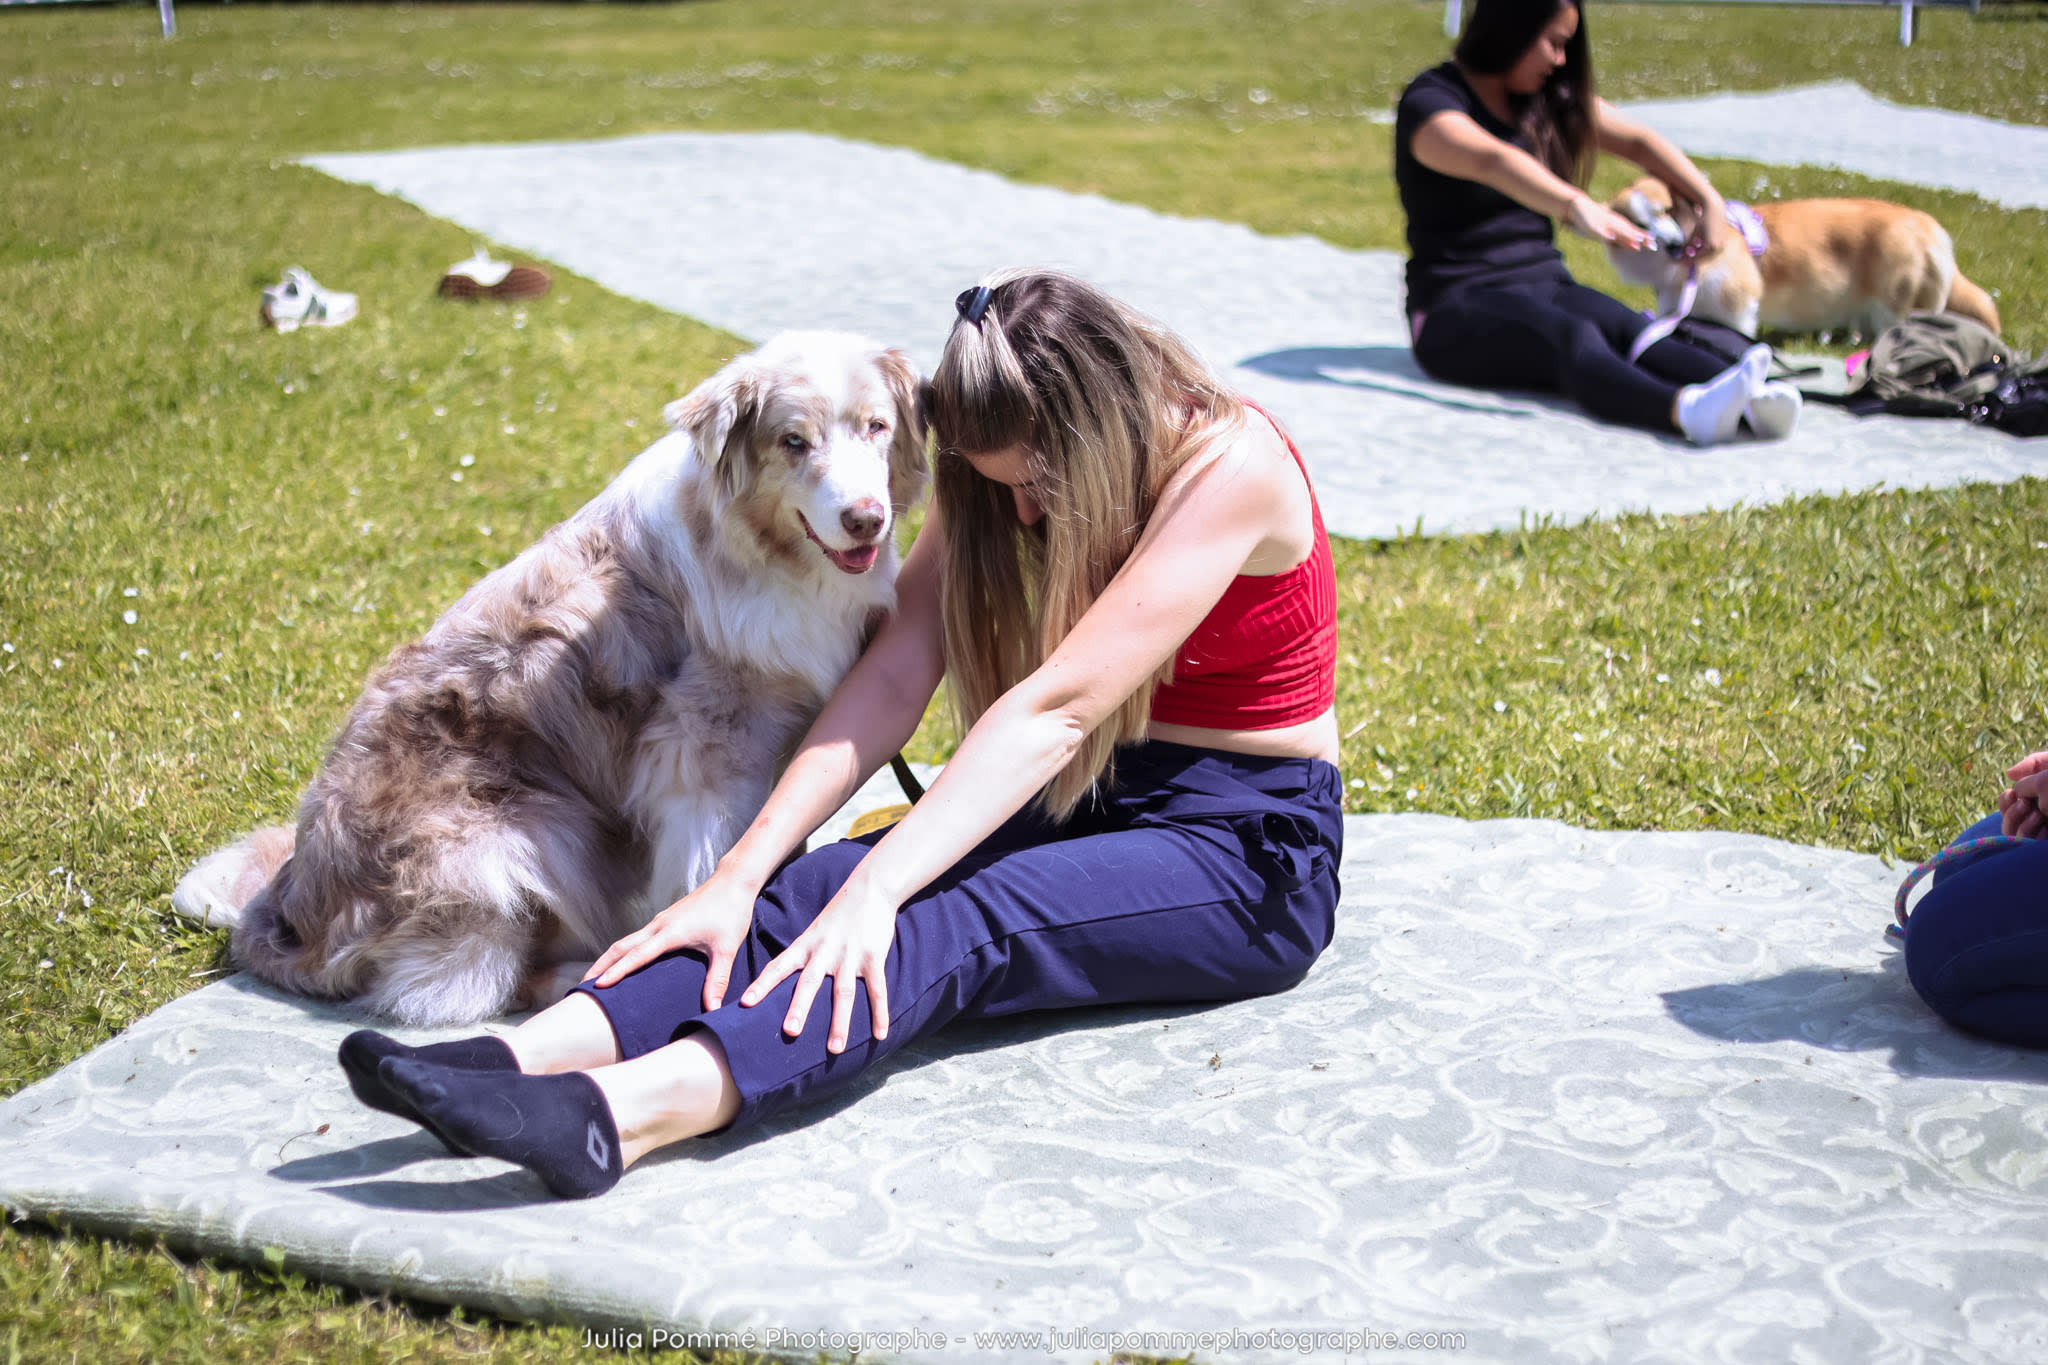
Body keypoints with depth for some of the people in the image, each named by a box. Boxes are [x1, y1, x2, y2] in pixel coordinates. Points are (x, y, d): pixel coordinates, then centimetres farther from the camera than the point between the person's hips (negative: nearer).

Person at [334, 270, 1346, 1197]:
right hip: (1086, 804, 6)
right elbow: (896, 673, -10)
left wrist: (877, 892, -36)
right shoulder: (1003, 465, 0)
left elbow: (1056, 706, -30)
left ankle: (614, 1115, -53)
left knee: (958, 923, -33)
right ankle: (518, 1063, -40)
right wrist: (742, 878, -22)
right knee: (816, 887, -22)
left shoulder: (1231, 467, -21)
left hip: (1251, 852, -6)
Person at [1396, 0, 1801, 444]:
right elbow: (1491, 160, -32)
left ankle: (1750, 397, -57)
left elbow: (1637, 141, 19)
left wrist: (1709, 202, 4)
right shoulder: (1429, 103, -11)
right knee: (1573, 339, -37)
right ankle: (1690, 410, -65)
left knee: (1630, 329, -28)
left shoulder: (1549, 99, 15)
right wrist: (1576, 206, -48)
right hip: (1458, 308, -6)